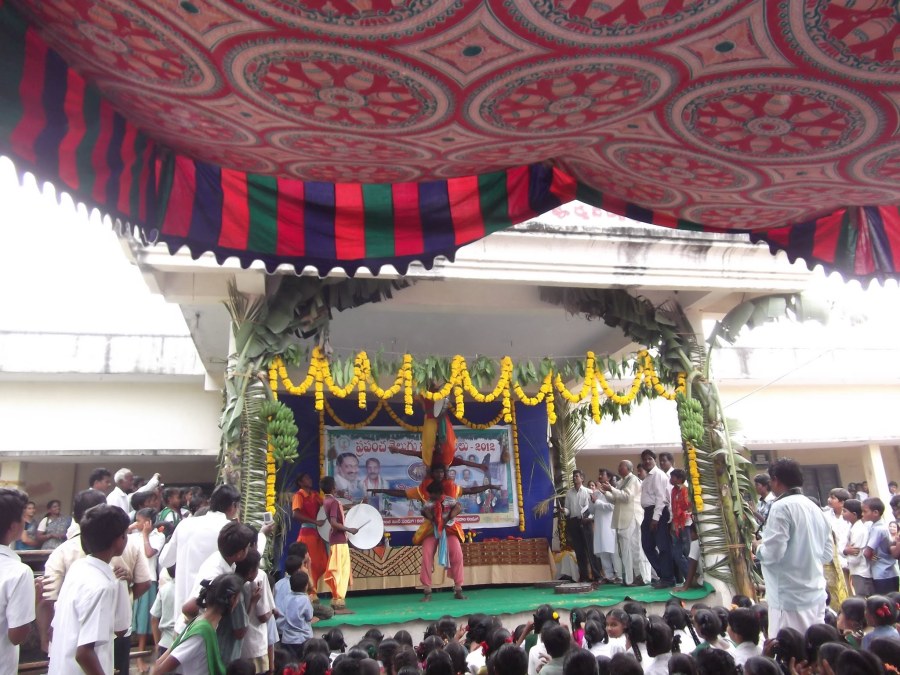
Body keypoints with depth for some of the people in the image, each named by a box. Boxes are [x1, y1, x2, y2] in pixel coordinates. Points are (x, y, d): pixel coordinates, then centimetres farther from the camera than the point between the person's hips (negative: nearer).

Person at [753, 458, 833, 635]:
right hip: (816, 594, 8)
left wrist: (758, 548, 1)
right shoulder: (814, 508, 11)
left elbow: (772, 553, -18)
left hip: (790, 599, -8)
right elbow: (828, 552, 17)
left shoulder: (781, 507, -14)